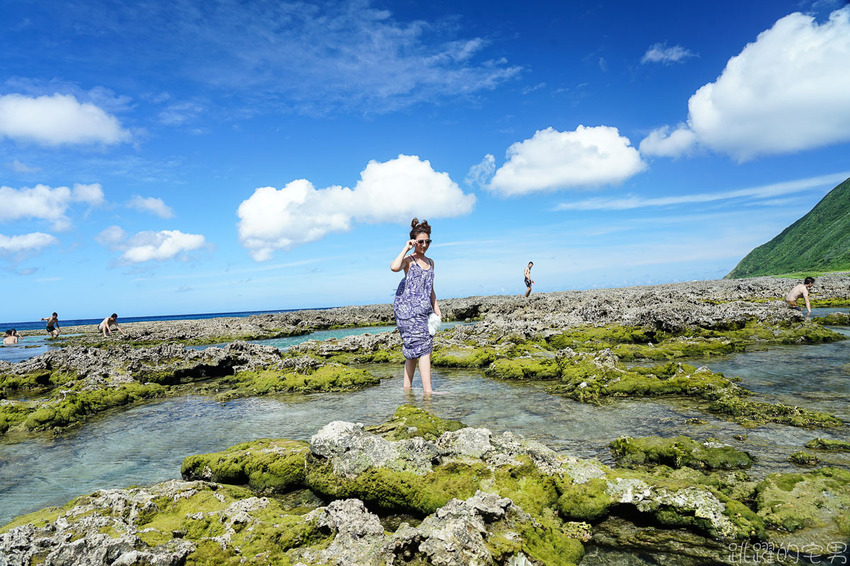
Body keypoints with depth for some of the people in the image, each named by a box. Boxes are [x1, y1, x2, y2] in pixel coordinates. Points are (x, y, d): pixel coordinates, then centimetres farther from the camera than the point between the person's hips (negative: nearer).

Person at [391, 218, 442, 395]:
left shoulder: (430, 262, 18)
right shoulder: (408, 260, -3)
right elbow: (394, 267, -28)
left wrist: (436, 309, 18)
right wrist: (405, 249, -16)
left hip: (423, 310, 7)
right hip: (408, 308, -7)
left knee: (413, 349, 10)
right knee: (423, 346, -14)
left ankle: (407, 387, 19)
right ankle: (427, 390, -15)